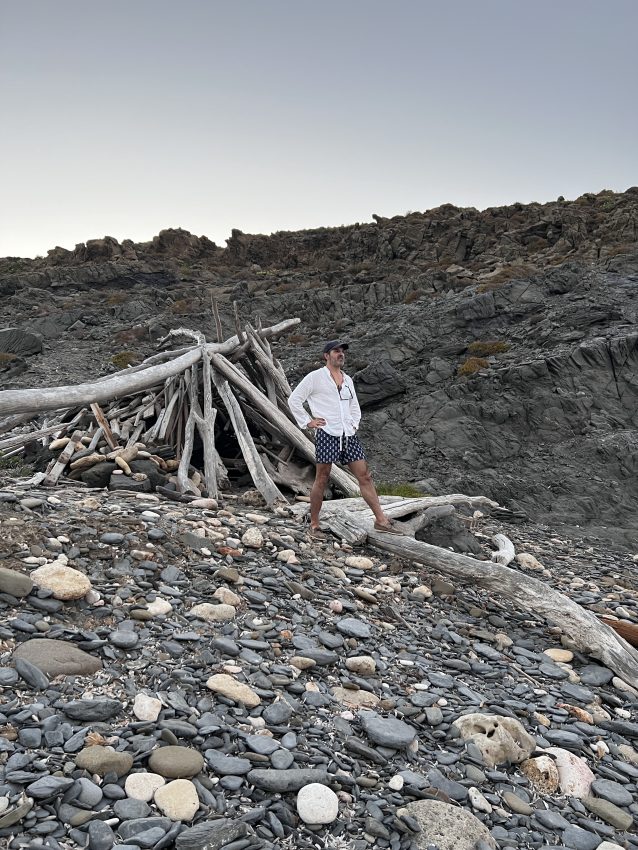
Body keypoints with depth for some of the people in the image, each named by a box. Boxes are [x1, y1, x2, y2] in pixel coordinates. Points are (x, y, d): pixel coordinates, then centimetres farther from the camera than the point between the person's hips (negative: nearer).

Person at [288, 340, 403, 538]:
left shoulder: (347, 380, 19)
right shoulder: (315, 377, 1)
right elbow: (294, 400, 1)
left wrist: (354, 424, 13)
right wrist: (307, 422, -4)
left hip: (349, 435, 6)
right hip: (327, 434, -5)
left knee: (364, 476, 2)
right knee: (322, 480, 0)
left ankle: (381, 520, 5)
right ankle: (314, 525, 10)